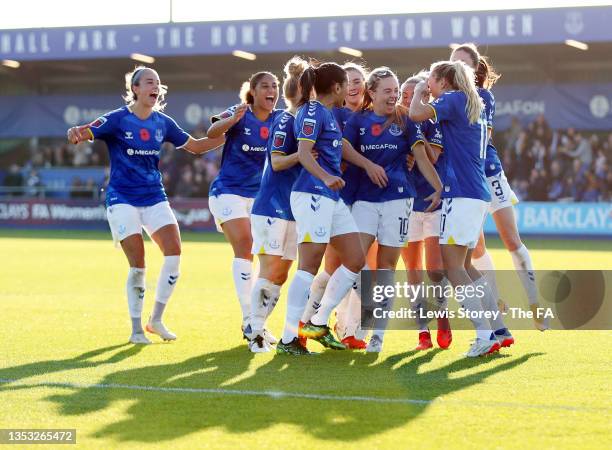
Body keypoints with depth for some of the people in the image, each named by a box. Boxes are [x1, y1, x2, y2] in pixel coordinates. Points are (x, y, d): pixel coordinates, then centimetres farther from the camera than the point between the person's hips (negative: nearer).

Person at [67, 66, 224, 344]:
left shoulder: (163, 123, 6)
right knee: (138, 263, -11)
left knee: (174, 252, -12)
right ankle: (136, 329, 6)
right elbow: (84, 133, -19)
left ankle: (156, 320, 4)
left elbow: (195, 146, 16)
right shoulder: (118, 119, -8)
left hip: (155, 198, 5)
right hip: (123, 199, -4)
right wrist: (75, 133, -43)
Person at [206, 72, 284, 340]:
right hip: (229, 192, -5)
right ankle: (249, 320, -19)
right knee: (244, 249, -18)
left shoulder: (280, 120, 2)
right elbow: (212, 133, -23)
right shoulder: (239, 115, -9)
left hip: (261, 195, 5)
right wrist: (232, 119, -43)